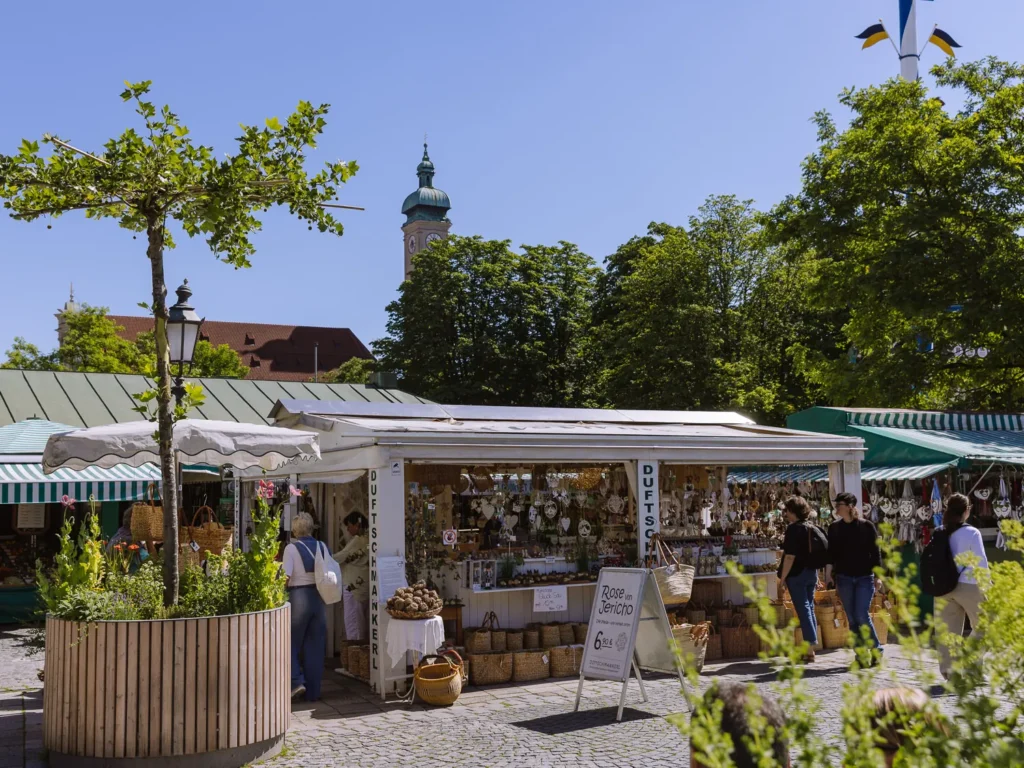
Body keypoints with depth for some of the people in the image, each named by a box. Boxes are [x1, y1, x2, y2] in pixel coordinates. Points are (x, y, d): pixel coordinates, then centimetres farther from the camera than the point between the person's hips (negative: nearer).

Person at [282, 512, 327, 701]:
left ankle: (296, 681, -6)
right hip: (319, 597, 4)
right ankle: (313, 691, 13)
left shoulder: (291, 548, -7)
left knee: (292, 643, 10)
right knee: (315, 646, 9)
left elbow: (286, 576, -13)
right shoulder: (322, 547, 6)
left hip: (298, 595, -4)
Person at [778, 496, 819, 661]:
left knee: (803, 610, -5)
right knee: (809, 608, 13)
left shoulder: (793, 529, -15)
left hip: (797, 574, -7)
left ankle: (810, 649, -7)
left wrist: (782, 578, -13)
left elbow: (790, 556, -19)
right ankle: (810, 648, 18)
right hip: (811, 572, 7)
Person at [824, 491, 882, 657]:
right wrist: (828, 573, -4)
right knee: (852, 619, 5)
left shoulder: (866, 526, -3)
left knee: (862, 616, -11)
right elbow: (831, 553, 6)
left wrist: (877, 576, -4)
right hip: (844, 578, 3)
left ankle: (876, 648, 7)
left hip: (864, 577, -3)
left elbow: (875, 553, -1)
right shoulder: (834, 528, 5)